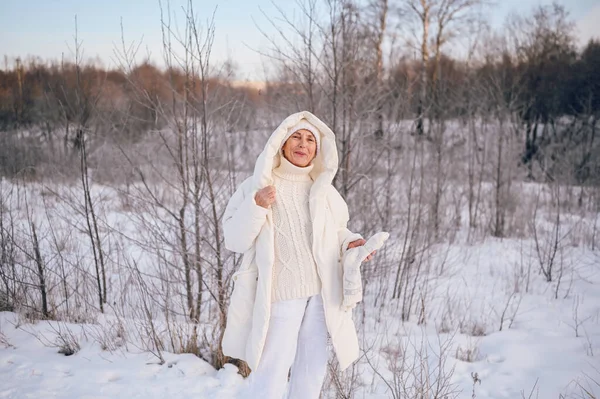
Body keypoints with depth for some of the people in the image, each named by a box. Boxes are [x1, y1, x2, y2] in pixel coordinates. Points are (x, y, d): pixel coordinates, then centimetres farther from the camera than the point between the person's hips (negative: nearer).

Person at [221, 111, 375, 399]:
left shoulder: (323, 190, 6)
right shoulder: (257, 186, -6)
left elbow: (336, 232, 17)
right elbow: (234, 241, -8)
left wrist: (349, 243, -4)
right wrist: (255, 206, -23)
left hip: (320, 293, 5)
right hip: (280, 294, -5)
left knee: (313, 370, 16)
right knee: (271, 371, -5)